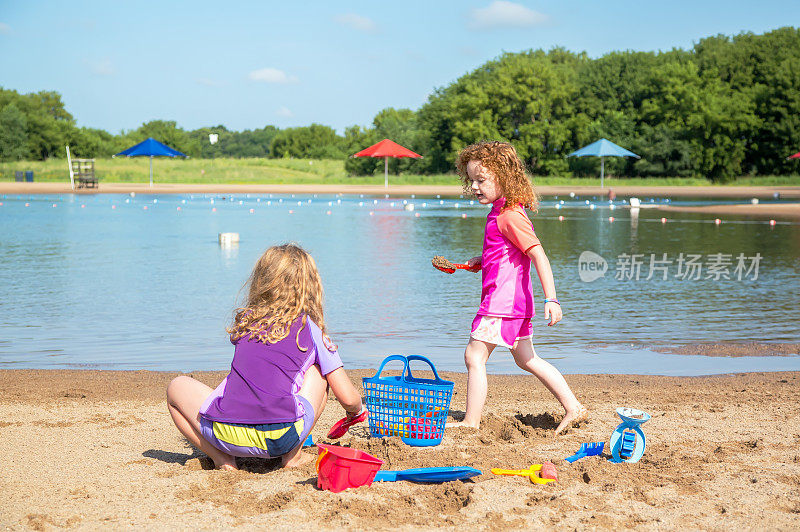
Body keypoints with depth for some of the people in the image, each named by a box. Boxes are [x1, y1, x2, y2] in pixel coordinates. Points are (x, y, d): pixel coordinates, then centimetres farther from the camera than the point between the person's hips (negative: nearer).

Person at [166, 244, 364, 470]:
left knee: (177, 386, 29)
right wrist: (357, 410, 38)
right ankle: (292, 455, 17)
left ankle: (222, 459, 11)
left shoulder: (245, 321, 20)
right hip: (283, 437, -1)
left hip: (228, 435, 1)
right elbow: (349, 399, 13)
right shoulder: (311, 329, 13)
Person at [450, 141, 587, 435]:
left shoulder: (510, 216, -18)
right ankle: (573, 408, 22)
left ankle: (471, 422, -1)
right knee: (527, 359, 18)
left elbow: (538, 255, -24)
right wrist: (482, 260, 14)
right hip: (516, 301, 11)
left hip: (503, 300, -11)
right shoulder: (501, 212, 12)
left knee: (474, 355, -6)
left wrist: (551, 298, -31)